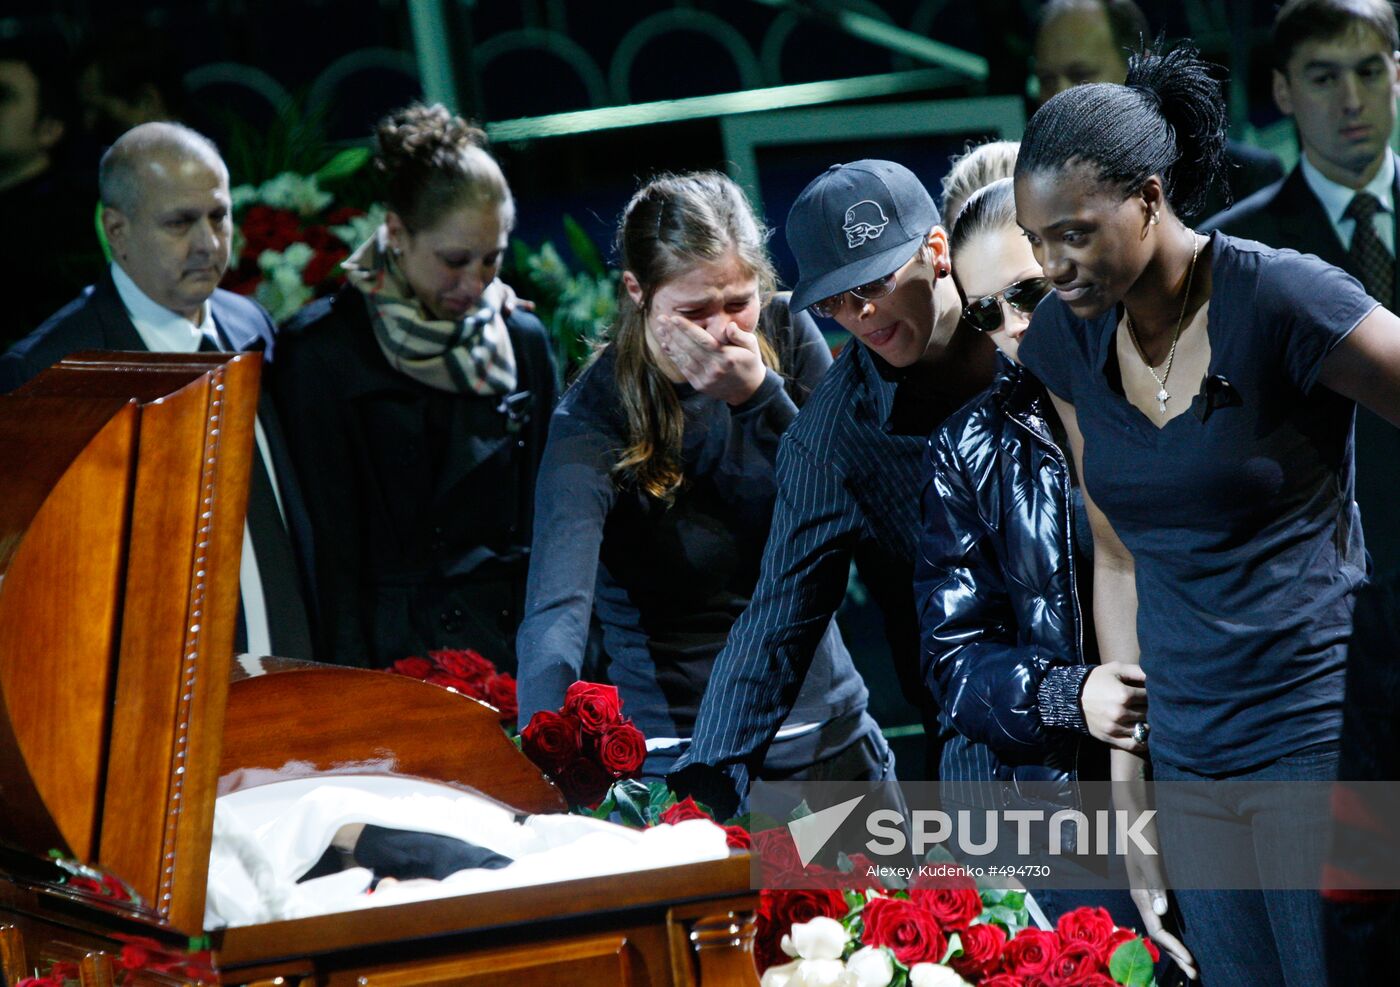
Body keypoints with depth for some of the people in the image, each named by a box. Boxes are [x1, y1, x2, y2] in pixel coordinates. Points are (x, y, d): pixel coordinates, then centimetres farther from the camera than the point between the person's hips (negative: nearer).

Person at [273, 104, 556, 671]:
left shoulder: (521, 342, 10)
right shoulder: (321, 349, -3)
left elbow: (545, 517, 14)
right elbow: (328, 543, -4)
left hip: (512, 647, 4)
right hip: (391, 651, -4)